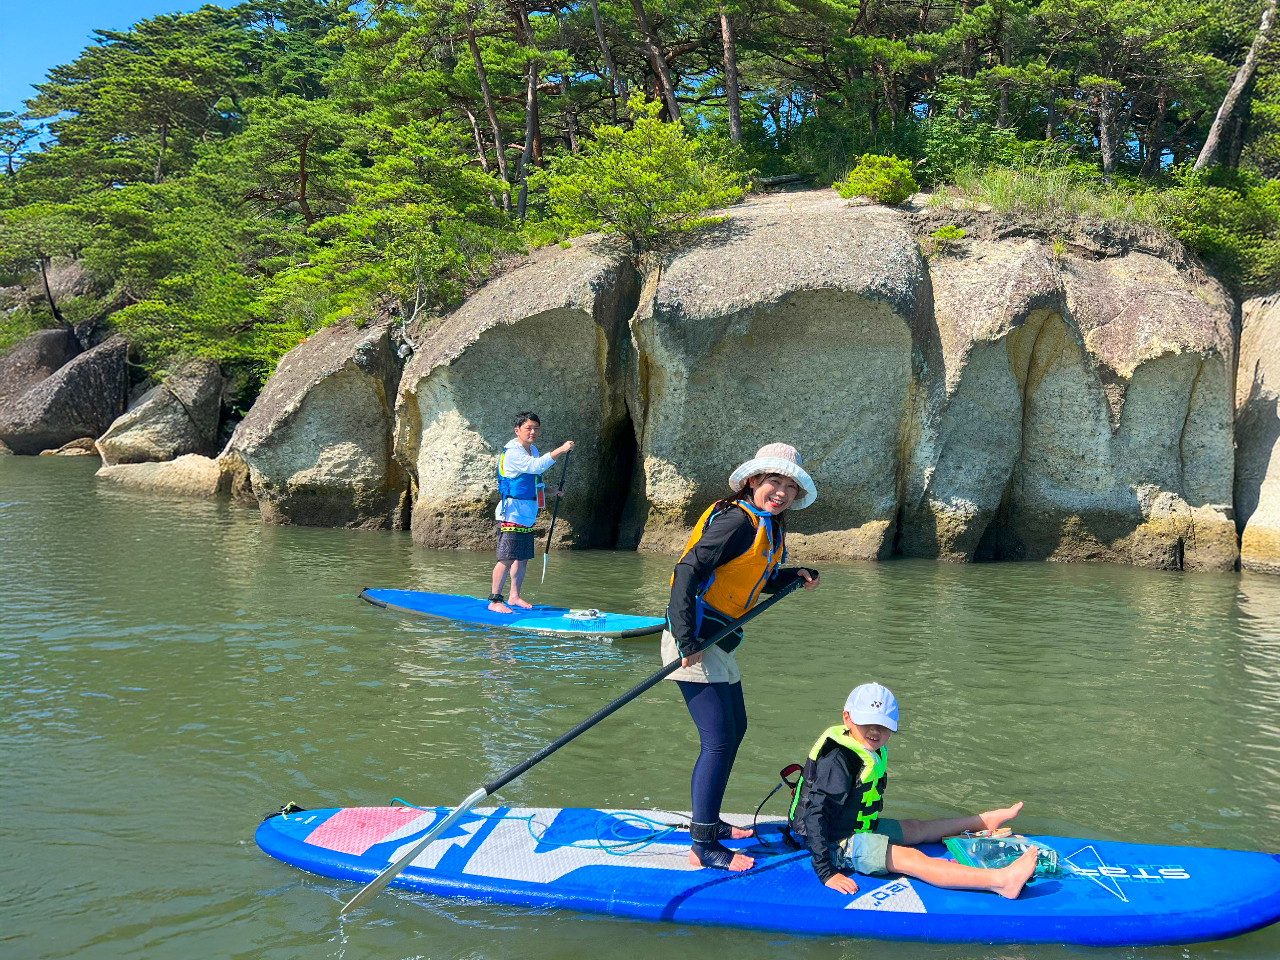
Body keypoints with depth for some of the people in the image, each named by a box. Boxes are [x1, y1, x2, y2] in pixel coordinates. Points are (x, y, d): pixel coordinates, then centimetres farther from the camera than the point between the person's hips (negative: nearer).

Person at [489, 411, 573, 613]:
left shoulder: (533, 451, 16)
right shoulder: (512, 453, -15)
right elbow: (536, 466, -32)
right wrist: (560, 450, -36)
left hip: (527, 515, 9)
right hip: (511, 515, -9)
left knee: (523, 558, 12)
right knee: (507, 558, -11)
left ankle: (514, 596, 22)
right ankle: (494, 600, -6)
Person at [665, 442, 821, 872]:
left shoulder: (770, 527, 12)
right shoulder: (737, 520, -18)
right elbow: (688, 571, -25)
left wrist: (794, 576, 9)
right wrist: (687, 642, -29)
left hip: (719, 642, 11)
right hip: (696, 640, -11)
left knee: (735, 729, 19)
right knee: (718, 740, -11)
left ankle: (708, 821, 33)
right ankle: (702, 847, -3)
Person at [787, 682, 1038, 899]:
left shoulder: (874, 752, 4)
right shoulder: (838, 760, -26)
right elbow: (815, 814, -31)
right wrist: (826, 872, -34)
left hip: (858, 828, 11)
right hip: (837, 844, -11)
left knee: (916, 829, 25)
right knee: (908, 859, -22)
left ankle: (985, 820, 47)